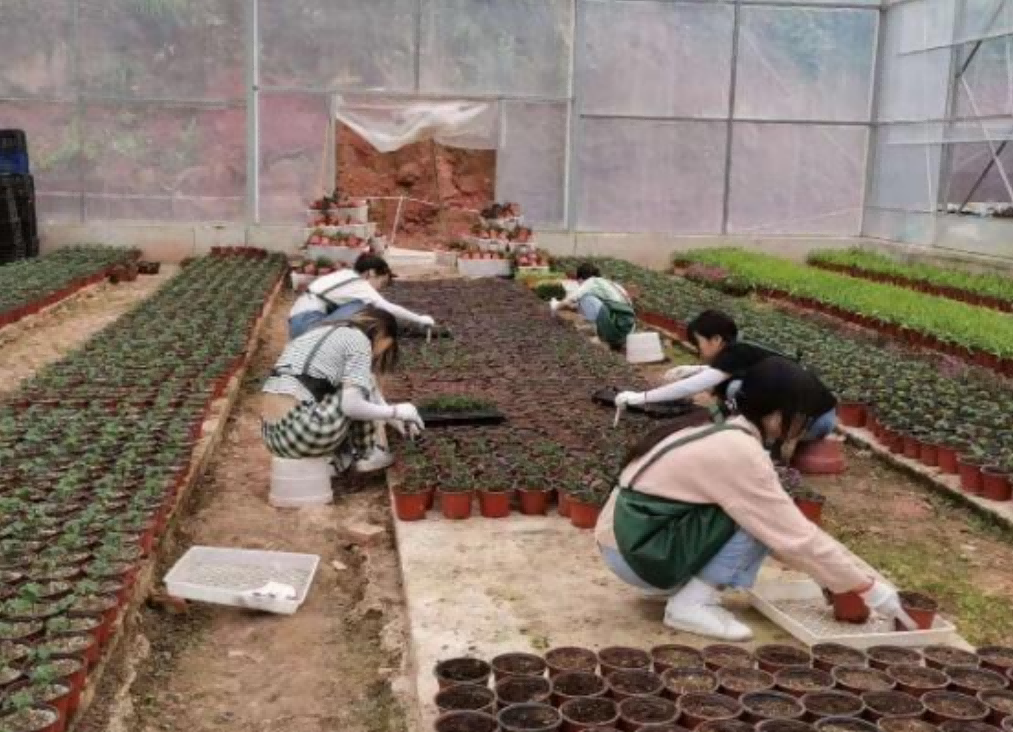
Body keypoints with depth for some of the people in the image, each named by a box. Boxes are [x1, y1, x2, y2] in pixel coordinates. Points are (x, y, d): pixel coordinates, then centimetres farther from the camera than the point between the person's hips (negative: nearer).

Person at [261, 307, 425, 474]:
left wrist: (393, 419, 37)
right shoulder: (359, 340, -1)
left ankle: (336, 458, 17)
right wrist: (395, 412, 2)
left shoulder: (320, 333, 25)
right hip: (302, 433, -9)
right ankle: (366, 455, 18)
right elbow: (351, 405, -13)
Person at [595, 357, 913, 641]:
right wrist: (870, 589, -8)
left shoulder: (725, 434, 8)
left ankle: (680, 584, 9)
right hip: (636, 552, -9)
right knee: (758, 522, -13)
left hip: (629, 537, 9)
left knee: (753, 517, 10)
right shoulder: (739, 452, -20)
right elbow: (796, 536, -17)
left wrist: (835, 577, 15)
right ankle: (691, 604, -10)